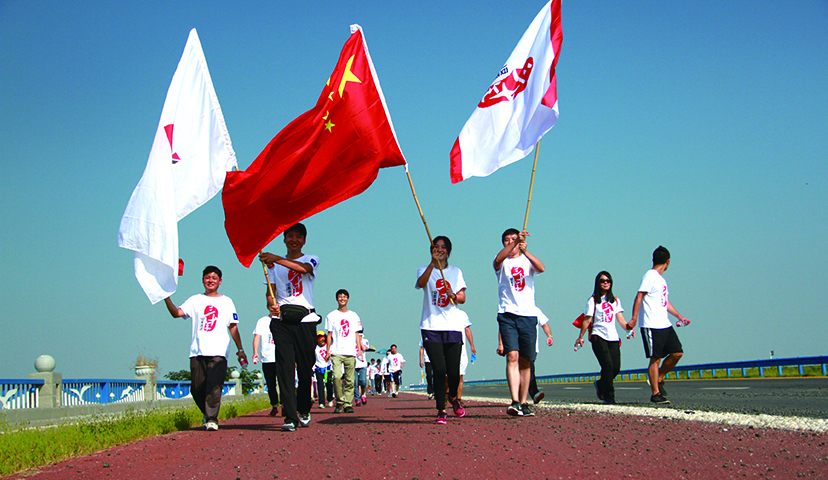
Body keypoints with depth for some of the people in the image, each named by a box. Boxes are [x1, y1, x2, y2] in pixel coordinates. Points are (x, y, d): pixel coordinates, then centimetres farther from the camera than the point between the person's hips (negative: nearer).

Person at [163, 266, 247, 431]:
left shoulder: (226, 302, 13)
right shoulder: (195, 300, 14)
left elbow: (233, 327, 13)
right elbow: (176, 313, 0)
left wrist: (240, 350, 9)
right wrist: (166, 297, -15)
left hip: (218, 351, -2)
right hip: (197, 352, 2)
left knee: (214, 385, -15)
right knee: (197, 388, 3)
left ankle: (212, 419, -13)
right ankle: (207, 413, 25)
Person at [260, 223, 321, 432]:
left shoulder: (311, 260, 11)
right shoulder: (274, 265, 19)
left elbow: (303, 268, -13)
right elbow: (270, 291, 11)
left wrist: (276, 258, -25)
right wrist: (271, 303, -13)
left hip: (305, 319, -1)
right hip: (282, 320, 1)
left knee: (305, 368, 1)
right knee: (285, 367, -11)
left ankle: (304, 411, 22)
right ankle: (290, 417, -16)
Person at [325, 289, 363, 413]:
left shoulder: (354, 316, 15)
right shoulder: (331, 316, 10)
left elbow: (357, 333, 14)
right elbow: (329, 334, 9)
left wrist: (359, 348, 3)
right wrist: (328, 350, 1)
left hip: (351, 352, 2)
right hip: (336, 352, -2)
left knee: (349, 380, -2)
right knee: (337, 376, -17)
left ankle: (348, 404, 3)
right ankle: (339, 402, -5)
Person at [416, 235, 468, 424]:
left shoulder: (455, 272, 15)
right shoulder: (425, 270, 8)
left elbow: (462, 298, 7)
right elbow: (421, 283, -16)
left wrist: (453, 296, -16)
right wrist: (433, 264, -30)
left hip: (453, 326, 2)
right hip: (431, 327, -2)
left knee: (453, 371, -2)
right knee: (439, 370, -13)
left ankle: (453, 398, 29)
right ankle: (441, 410, -3)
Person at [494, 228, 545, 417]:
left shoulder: (528, 261, 11)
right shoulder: (502, 262, 8)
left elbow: (541, 268, -12)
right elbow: (498, 258, -17)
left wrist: (525, 251, -28)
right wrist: (515, 242, -33)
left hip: (528, 315, 2)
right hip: (507, 315, -2)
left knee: (525, 362, 6)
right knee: (512, 356, -16)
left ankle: (524, 403, 14)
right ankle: (515, 402, -24)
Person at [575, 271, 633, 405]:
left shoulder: (615, 300, 18)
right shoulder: (593, 300, 6)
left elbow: (620, 319, 11)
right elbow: (587, 320, 4)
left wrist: (627, 327, -9)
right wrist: (580, 337, -1)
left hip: (613, 338, 4)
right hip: (598, 337, -4)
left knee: (616, 367, -4)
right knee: (608, 364, -18)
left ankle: (600, 384, 25)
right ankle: (609, 396, -11)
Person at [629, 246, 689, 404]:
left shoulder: (661, 278, 20)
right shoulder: (650, 276, -8)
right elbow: (639, 297, -15)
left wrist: (679, 316, 29)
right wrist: (634, 318, -22)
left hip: (665, 325, 9)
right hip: (652, 326, -9)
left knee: (677, 352, 4)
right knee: (655, 358, -7)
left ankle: (658, 380, 19)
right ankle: (655, 394, -3)